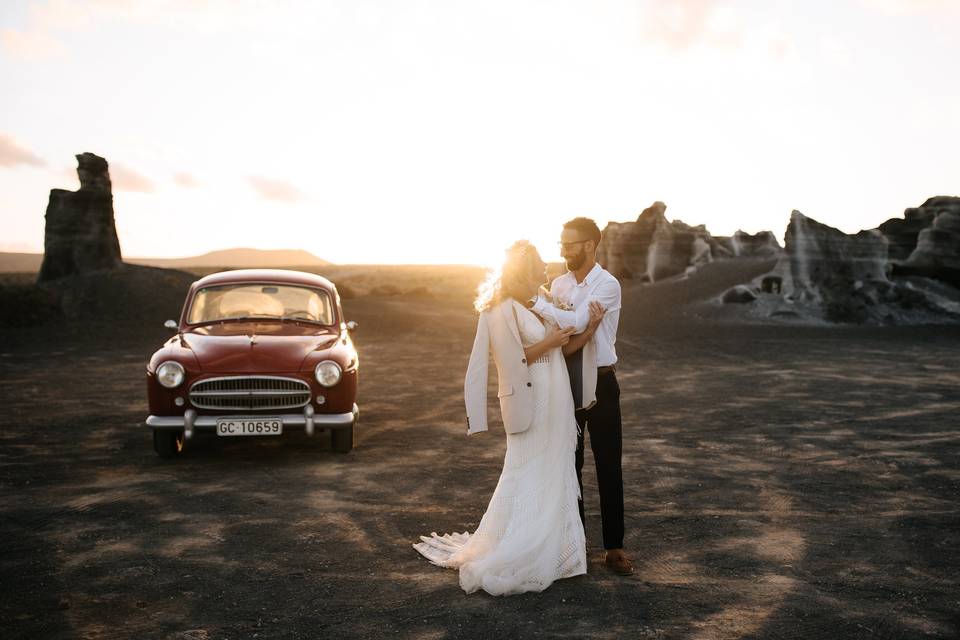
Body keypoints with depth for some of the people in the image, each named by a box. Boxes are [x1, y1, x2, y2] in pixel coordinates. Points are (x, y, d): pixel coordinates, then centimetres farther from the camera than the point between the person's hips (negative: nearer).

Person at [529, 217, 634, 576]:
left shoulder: (607, 284, -12)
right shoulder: (559, 284, 5)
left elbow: (576, 322, -26)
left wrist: (537, 303, -23)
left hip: (600, 385, -4)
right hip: (566, 384, 5)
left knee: (609, 468, 3)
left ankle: (613, 547, 12)